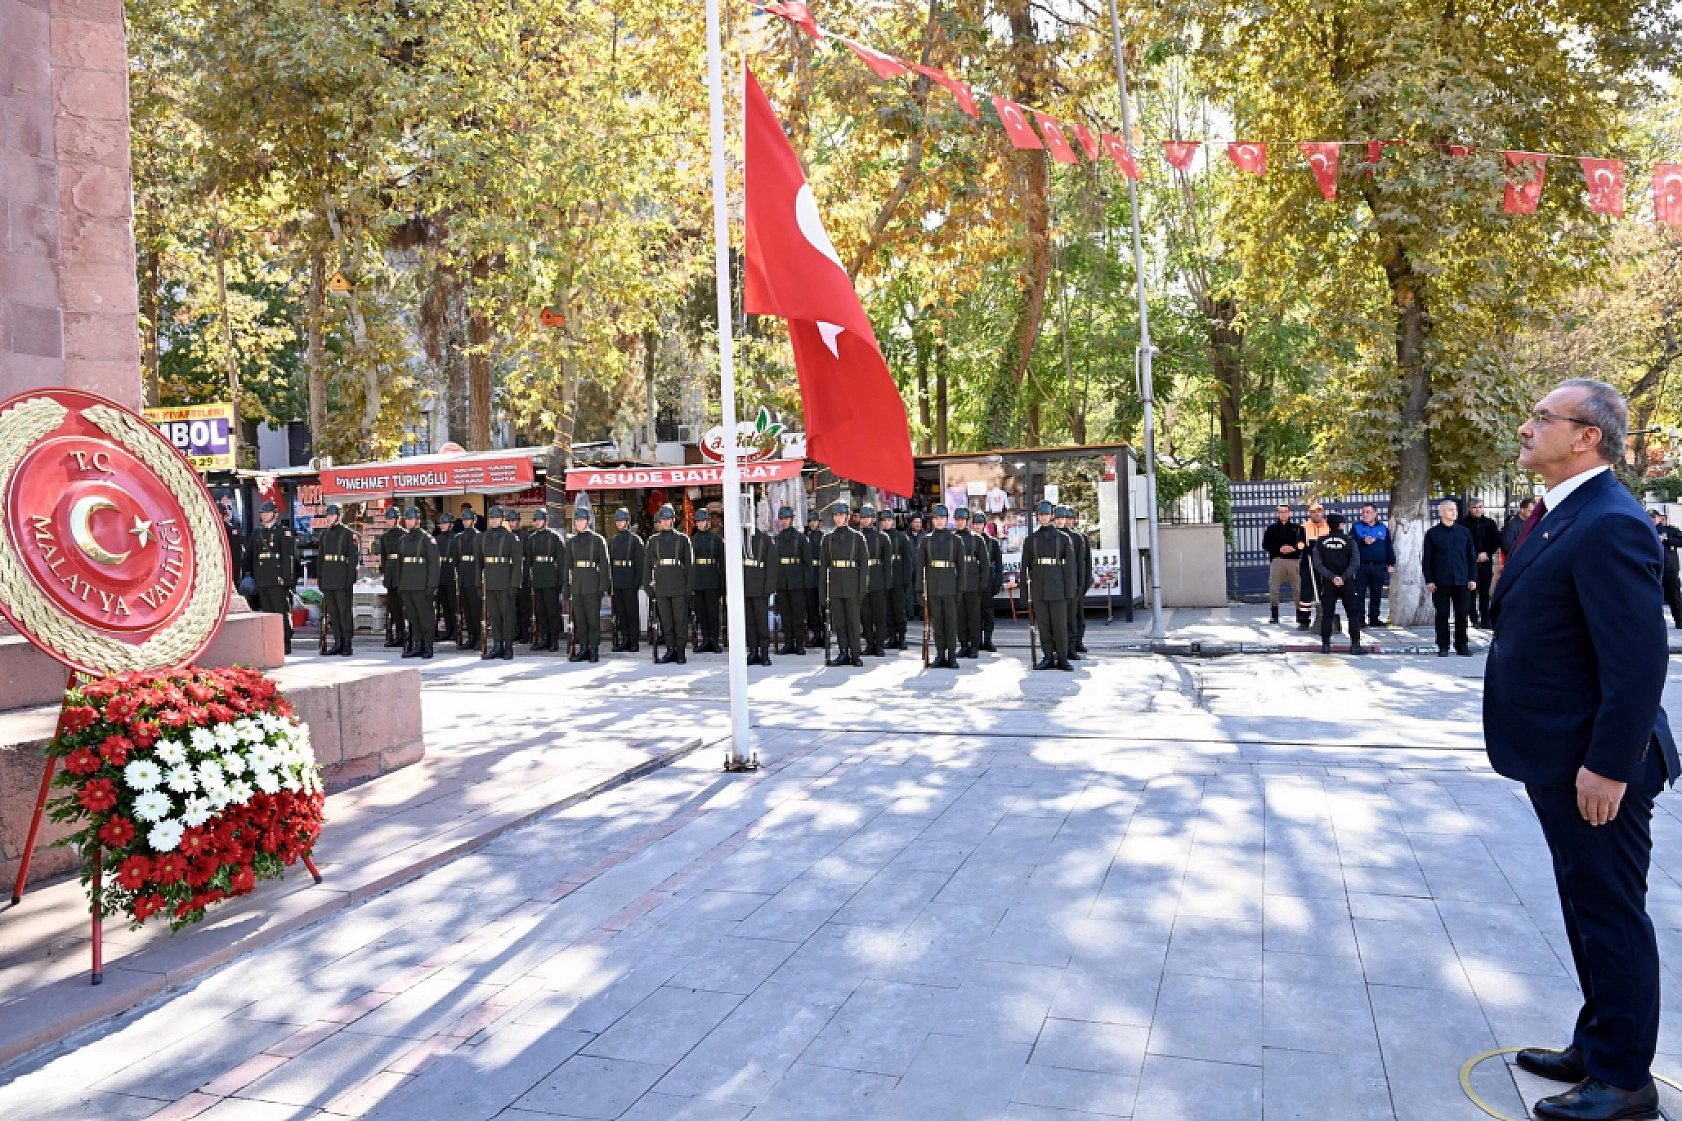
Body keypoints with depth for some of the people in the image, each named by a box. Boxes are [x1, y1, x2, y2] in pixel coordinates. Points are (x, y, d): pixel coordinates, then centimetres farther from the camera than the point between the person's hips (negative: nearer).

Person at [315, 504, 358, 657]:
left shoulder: (348, 533, -3)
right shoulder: (324, 534, 16)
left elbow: (354, 557, -8)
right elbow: (321, 558, 19)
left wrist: (350, 579, -14)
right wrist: (319, 578, 13)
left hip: (342, 579, -6)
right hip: (328, 580, 6)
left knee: (345, 611, -4)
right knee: (332, 612, 7)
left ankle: (347, 643, 0)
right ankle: (338, 642, 13)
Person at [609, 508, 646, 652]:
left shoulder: (635, 540, -1)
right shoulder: (612, 541, 14)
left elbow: (640, 562, -6)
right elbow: (609, 561, 15)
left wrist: (638, 581, -13)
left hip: (629, 582, -5)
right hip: (616, 583, 5)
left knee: (632, 612, -1)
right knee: (620, 612, 8)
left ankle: (634, 641, 3)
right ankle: (624, 640, 14)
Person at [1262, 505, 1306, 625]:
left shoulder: (1297, 528, 10)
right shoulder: (1272, 528, 10)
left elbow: (1303, 544, 6)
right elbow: (1265, 544, 2)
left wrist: (1294, 548, -12)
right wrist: (1279, 549, -11)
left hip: (1293, 560, 0)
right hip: (1276, 560, 0)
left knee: (1299, 588, -1)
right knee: (1273, 588, -2)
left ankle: (1300, 615, 6)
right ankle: (1274, 615, 7)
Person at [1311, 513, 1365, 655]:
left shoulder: (1321, 542, 1)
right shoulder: (1350, 541, -4)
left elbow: (1318, 564, -6)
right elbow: (1355, 563, -12)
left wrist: (1332, 577, -11)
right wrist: (1344, 577, -15)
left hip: (1328, 584, 2)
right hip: (1347, 583, -2)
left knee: (1326, 615, 6)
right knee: (1354, 614, 5)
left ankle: (1325, 644, 4)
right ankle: (1355, 645, 0)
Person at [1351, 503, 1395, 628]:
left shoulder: (1383, 528, 10)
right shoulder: (1357, 527, 5)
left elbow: (1389, 547, 13)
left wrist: (1391, 564, 10)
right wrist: (1363, 541, -21)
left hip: (1378, 567, 2)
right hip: (1361, 566, -2)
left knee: (1376, 594, 8)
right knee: (1359, 594, -5)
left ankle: (1374, 618, 16)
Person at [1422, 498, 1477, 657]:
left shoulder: (1465, 532, 9)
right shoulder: (1432, 533, 2)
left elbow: (1471, 556, 10)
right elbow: (1427, 559, 1)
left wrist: (1473, 578, 3)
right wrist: (1429, 580, -5)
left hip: (1462, 581, 2)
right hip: (1441, 582, -2)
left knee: (1461, 614, 6)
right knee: (1442, 615, 2)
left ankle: (1461, 645, 15)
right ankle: (1443, 646, 8)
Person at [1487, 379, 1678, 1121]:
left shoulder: (1608, 524, -21)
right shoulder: (1560, 516, 10)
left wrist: (1607, 767, -23)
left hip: (1594, 765, -10)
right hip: (1558, 757, 10)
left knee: (1611, 916, 5)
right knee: (1586, 910, 20)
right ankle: (1597, 1048, 35)